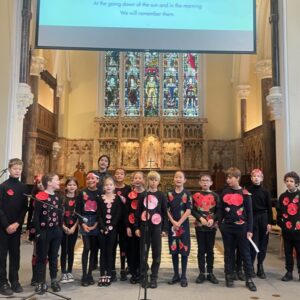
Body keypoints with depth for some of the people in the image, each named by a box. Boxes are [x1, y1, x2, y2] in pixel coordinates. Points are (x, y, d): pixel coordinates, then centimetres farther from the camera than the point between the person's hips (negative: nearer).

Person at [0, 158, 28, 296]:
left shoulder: (23, 188, 5)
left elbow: (24, 208, 3)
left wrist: (17, 223, -9)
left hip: (17, 226, 4)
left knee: (15, 254, 10)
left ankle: (14, 280, 20)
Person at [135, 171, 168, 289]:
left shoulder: (161, 195, 2)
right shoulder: (143, 195, 5)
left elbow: (165, 213, 2)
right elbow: (138, 212, 5)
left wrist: (164, 229, -2)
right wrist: (137, 227, 0)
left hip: (156, 227, -1)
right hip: (144, 227, 1)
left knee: (156, 253, 4)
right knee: (143, 252, 5)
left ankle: (154, 278, 15)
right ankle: (143, 277, 17)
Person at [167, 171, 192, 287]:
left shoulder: (187, 194, -3)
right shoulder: (169, 194, 4)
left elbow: (188, 210, -9)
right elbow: (167, 210, 2)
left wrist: (179, 223, -15)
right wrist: (173, 222, -10)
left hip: (183, 224, -2)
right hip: (172, 225, 2)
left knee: (184, 250, 1)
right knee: (174, 250, 8)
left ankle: (183, 276, 11)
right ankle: (176, 275, 19)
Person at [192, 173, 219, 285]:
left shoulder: (215, 196, 3)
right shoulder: (196, 196, 1)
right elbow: (192, 210, -1)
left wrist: (213, 219, -15)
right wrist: (200, 218, -16)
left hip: (211, 226, 1)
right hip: (199, 226, 0)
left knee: (210, 250, 8)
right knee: (201, 250, 5)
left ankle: (210, 273, 18)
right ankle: (202, 273, 14)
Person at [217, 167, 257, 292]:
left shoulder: (245, 193, -4)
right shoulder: (225, 192, 4)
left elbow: (249, 212, -3)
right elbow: (220, 209, 9)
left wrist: (249, 229, -6)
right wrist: (220, 224, 5)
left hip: (241, 227, -2)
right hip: (227, 227, 3)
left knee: (245, 253, 3)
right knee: (228, 252, 10)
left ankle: (249, 279, 12)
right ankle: (229, 276, 21)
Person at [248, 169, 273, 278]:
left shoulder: (265, 192, 5)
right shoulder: (247, 191, 1)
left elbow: (269, 208, 5)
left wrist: (270, 223, -1)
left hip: (263, 219, 2)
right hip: (251, 219, -2)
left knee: (263, 244, 5)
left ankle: (260, 267, 18)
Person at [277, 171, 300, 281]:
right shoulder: (282, 196, 8)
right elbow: (279, 212, 11)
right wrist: (280, 223, 4)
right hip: (286, 230, 3)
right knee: (288, 252, 11)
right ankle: (289, 272, 21)